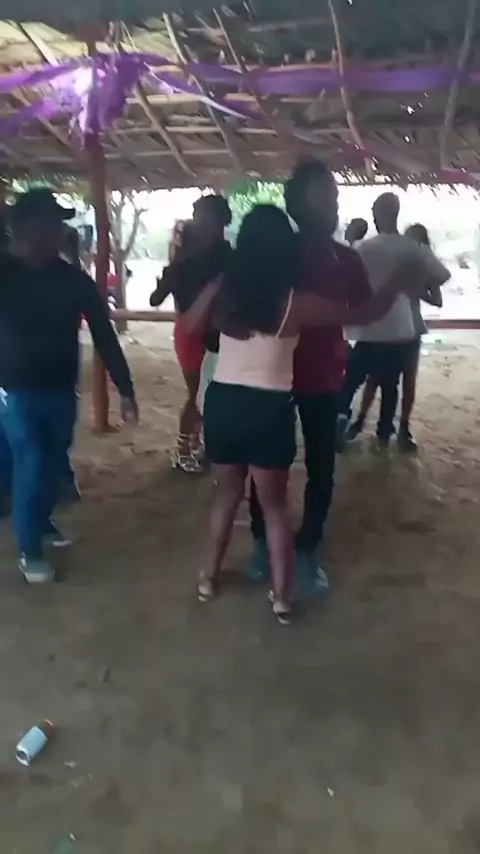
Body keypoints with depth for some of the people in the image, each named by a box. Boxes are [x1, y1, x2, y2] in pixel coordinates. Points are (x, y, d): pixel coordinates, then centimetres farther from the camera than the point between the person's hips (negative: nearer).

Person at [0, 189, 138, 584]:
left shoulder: (75, 280, -3)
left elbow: (104, 336, -3)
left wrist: (125, 389, -7)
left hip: (61, 391, 3)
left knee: (53, 463, 14)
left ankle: (42, 521, 41)